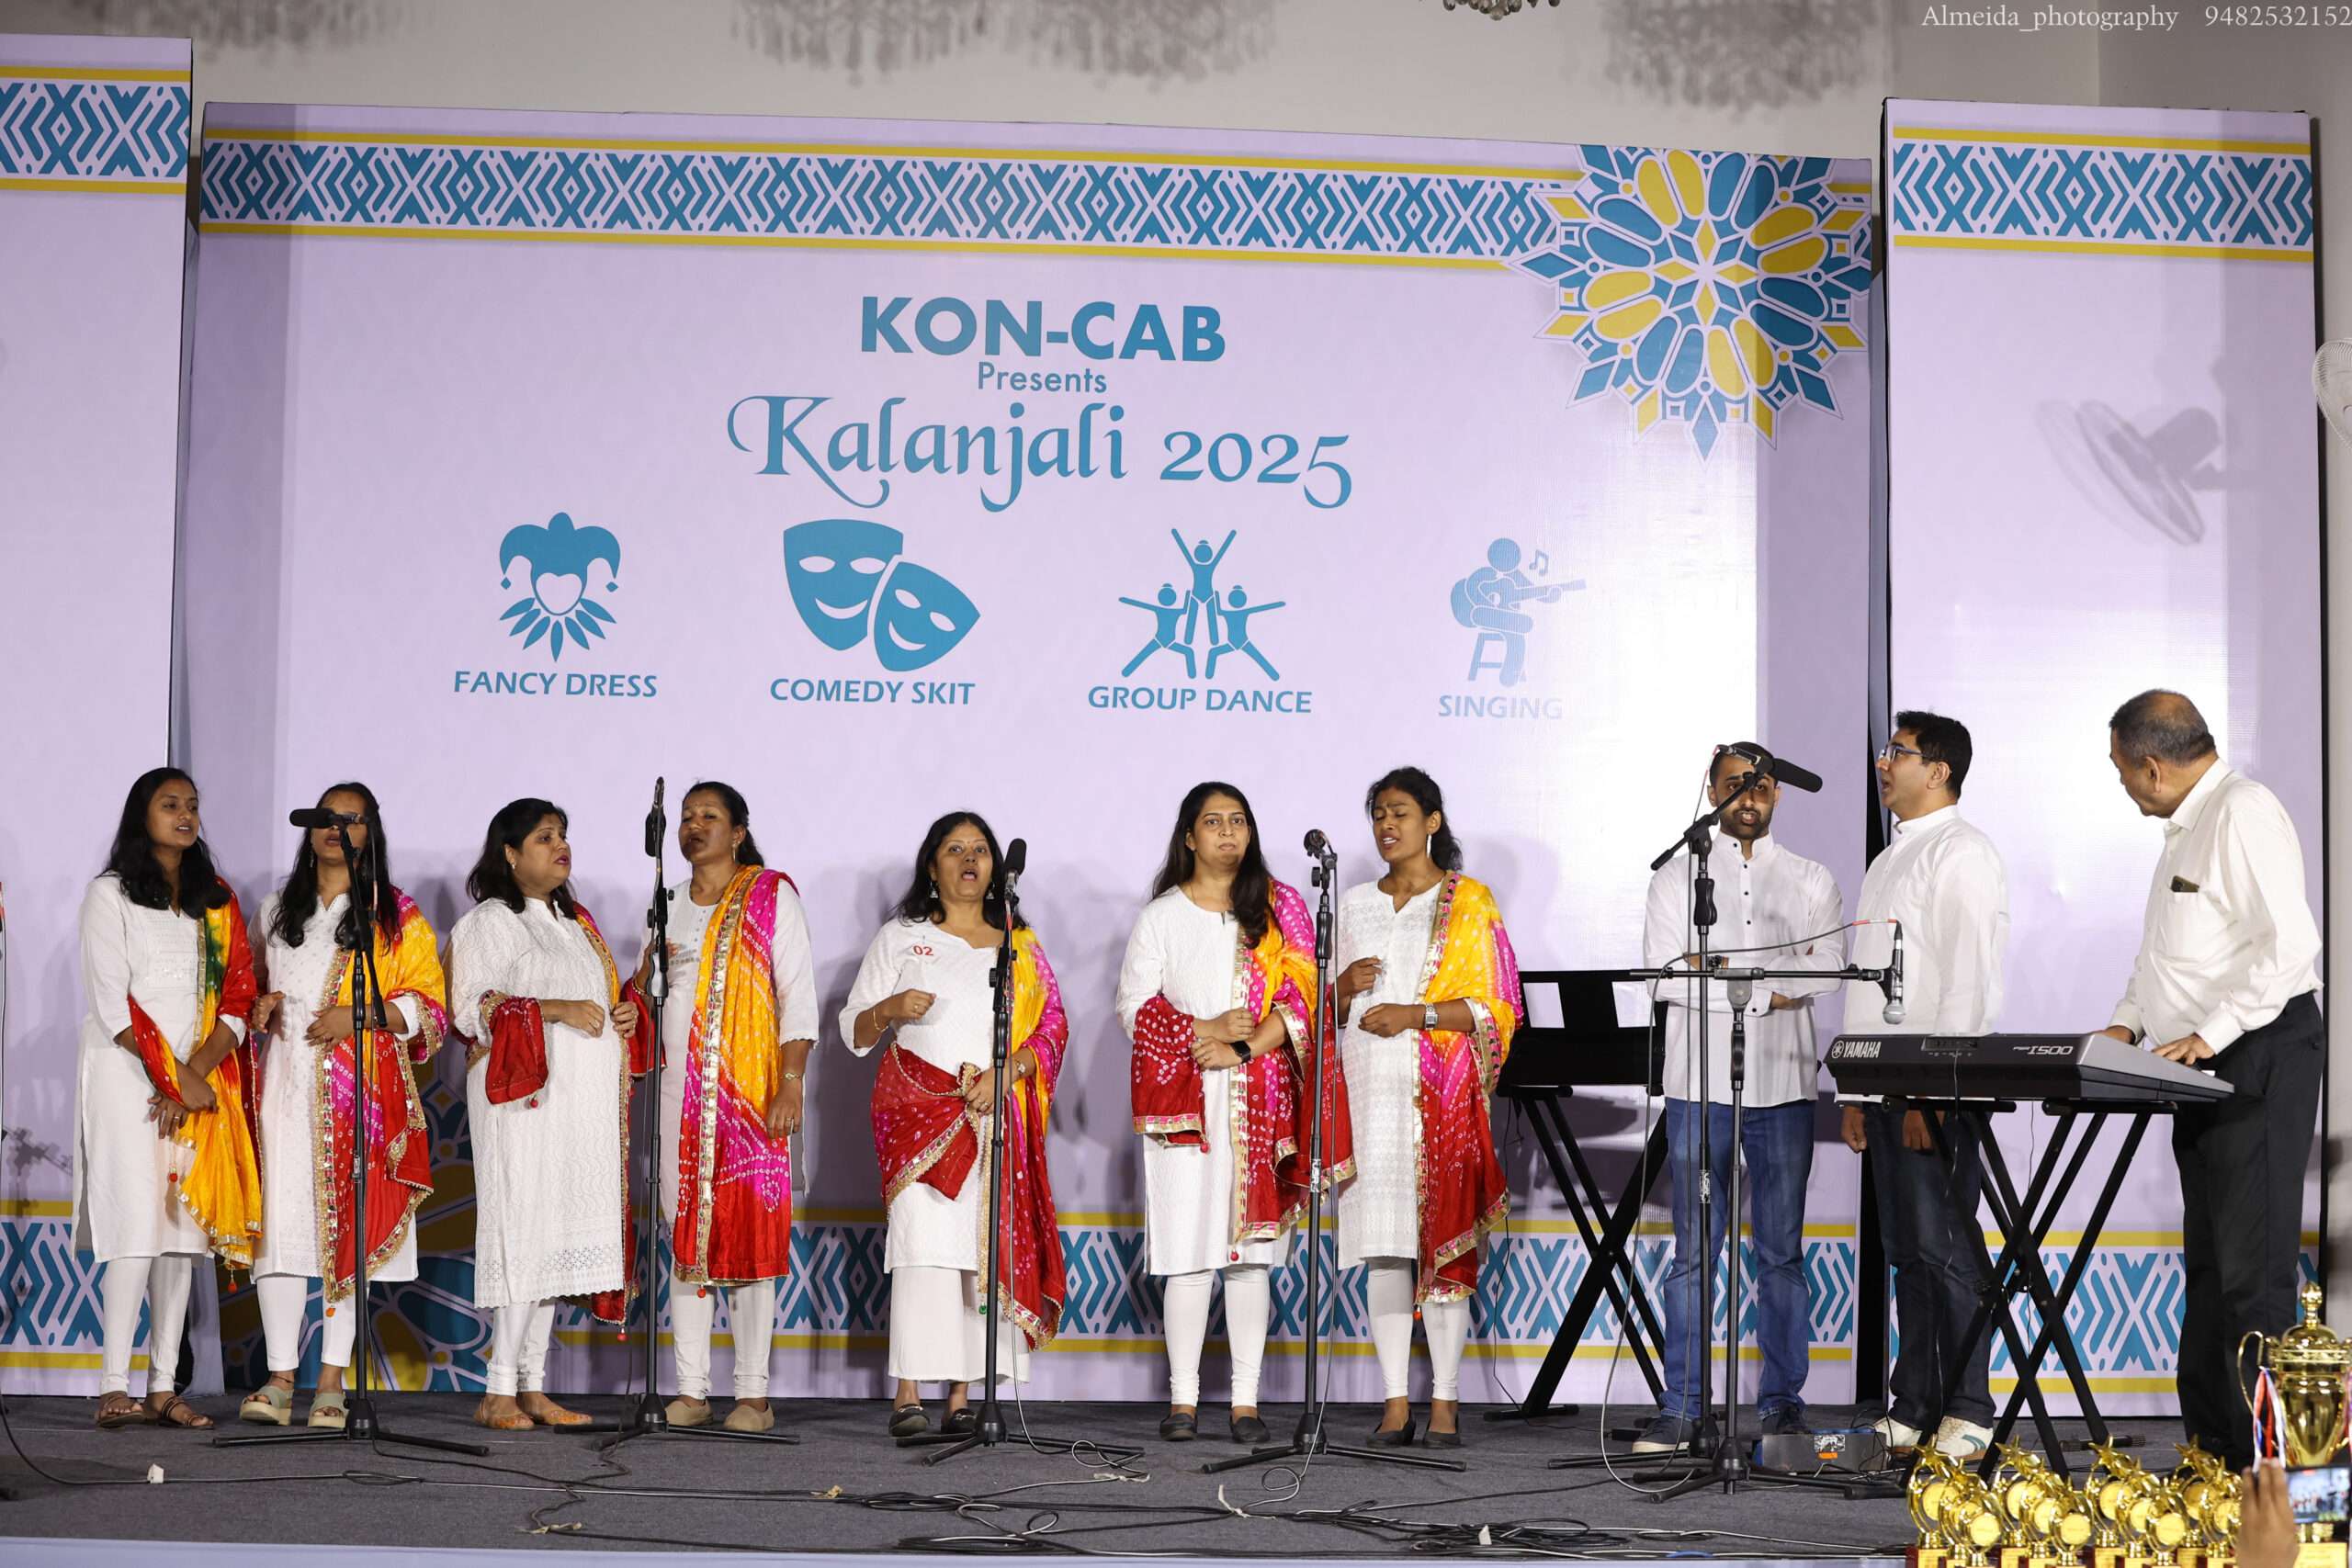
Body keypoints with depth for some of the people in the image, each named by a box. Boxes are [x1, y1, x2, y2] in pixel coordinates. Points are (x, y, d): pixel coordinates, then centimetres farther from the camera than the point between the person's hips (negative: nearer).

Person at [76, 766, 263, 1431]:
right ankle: (114, 1389, -13)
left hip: (201, 1084, 4)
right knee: (137, 1225, -13)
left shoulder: (217, 902, 15)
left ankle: (164, 1387, 3)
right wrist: (176, 1076, -11)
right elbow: (113, 1003, -6)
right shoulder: (110, 894, 2)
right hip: (129, 1075, -4)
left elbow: (237, 999, 7)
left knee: (184, 1226, 1)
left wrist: (200, 1072, -8)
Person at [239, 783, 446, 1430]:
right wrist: (261, 1004, 5)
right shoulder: (277, 909, 18)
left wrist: (358, 1015, -13)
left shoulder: (395, 915, 7)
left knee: (348, 1221, -4)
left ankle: (332, 1381, 1)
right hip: (288, 1083, 2)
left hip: (362, 1086, -2)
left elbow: (429, 1006, 2)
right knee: (282, 1218, -7)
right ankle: (280, 1378, -5)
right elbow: (257, 983, 28)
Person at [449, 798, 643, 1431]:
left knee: (555, 1237, 6)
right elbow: (470, 1006, -13)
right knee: (525, 1230, -12)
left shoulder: (575, 923, 22)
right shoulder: (491, 921, -2)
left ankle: (533, 1385, 9)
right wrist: (556, 1010, -18)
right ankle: (499, 1391, -9)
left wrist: (623, 1012, 7)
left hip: (578, 1104, 7)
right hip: (522, 1097, -7)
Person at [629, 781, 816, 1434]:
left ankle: (753, 1393, -1)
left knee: (750, 1227, -6)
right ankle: (691, 1390, 9)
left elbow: (798, 994, -4)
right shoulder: (669, 905, 17)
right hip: (681, 1086, 5)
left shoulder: (770, 895, 2)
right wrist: (644, 975, -1)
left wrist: (791, 1085, -13)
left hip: (751, 1085, -5)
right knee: (685, 1231, 4)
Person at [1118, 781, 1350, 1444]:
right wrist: (1207, 1031, -13)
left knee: (1252, 1250, 0)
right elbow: (1134, 1006, 2)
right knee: (1188, 1250, -5)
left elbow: (1300, 998, 1)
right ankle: (1184, 1400, 1)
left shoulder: (1280, 909, 10)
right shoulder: (1161, 916, 9)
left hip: (1261, 1099, 1)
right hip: (1183, 1099, -1)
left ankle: (1245, 1401, 4)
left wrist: (1241, 1049, -11)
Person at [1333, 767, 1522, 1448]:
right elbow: (1333, 1007, 20)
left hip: (1442, 1093, -3)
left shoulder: (1468, 901, 3)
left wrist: (1418, 1014, -15)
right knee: (1383, 1242, 0)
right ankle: (1397, 1400, 3)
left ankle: (1445, 1399, 0)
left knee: (1443, 1238, -5)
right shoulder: (1356, 904, 16)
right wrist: (1345, 987, -3)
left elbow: (1496, 1007, -3)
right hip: (1372, 1090, 4)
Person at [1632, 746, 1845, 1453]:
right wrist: (1765, 990, -11)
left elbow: (1826, 969, -2)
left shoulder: (1812, 881, 12)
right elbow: (1667, 975, -5)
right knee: (1694, 1250, -1)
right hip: (1699, 1084, -1)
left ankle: (1782, 1403, 11)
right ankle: (1682, 1406, 3)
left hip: (1784, 1084, 1)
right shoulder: (1677, 877, 8)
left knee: (1781, 1251, 5)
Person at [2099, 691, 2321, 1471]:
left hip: (2259, 1056, -11)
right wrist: (2129, 1021, 15)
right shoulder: (2186, 827, 19)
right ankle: (2210, 1456, 20)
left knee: (2252, 1271, -11)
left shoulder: (2244, 814, -14)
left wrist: (2209, 1034, -24)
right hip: (2207, 1070, 11)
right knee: (2208, 1268, 13)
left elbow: (2289, 943, -24)